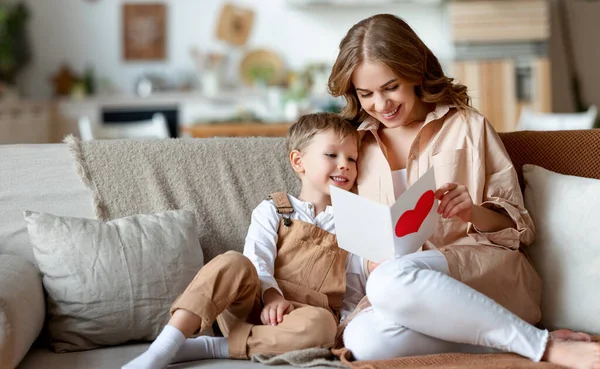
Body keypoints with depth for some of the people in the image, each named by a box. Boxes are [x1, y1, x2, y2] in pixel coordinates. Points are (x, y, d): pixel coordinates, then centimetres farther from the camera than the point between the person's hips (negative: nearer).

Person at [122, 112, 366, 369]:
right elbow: (258, 261, -5)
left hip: (299, 319, 1)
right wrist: (272, 295, -25)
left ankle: (207, 348, -31)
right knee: (234, 263, -32)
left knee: (321, 324, -37)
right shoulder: (272, 211, 11)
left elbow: (354, 292, 12)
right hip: (250, 308, 0)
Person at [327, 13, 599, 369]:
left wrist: (474, 213, -14)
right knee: (362, 338, -34)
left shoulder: (467, 126, 8)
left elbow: (517, 228, 7)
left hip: (485, 267, -3)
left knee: (392, 281, -38)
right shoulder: (360, 146, 18)